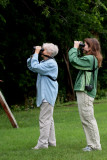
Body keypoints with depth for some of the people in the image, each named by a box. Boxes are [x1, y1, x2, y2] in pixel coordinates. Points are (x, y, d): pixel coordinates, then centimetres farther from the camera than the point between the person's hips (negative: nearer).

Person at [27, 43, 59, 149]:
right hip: (45, 95, 11)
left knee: (44, 119, -12)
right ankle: (51, 141, 19)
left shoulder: (51, 63, -15)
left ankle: (42, 143, -13)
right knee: (48, 119, 14)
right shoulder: (44, 62, 17)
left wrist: (36, 53, -14)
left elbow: (35, 67, -24)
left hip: (48, 95, -11)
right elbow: (30, 66, 23)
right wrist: (33, 55, 10)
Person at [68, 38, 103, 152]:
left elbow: (73, 60, -21)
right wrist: (77, 49, 15)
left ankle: (95, 145, -3)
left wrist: (75, 48, -7)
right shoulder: (91, 59, 16)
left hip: (85, 92, -10)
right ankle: (92, 144, 16)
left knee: (88, 119, -7)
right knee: (85, 120, 13)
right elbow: (78, 62, 23)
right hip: (83, 92, 10)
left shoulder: (90, 59, -15)